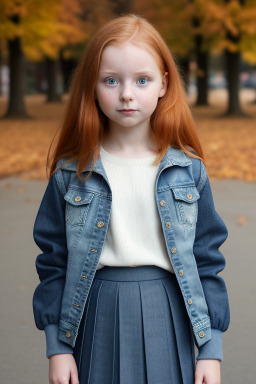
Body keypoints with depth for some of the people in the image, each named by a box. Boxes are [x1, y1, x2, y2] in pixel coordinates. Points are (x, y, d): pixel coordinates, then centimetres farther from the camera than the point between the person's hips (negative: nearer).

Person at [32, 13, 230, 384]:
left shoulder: (187, 170, 0)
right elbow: (53, 262, 4)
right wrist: (56, 347, 1)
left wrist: (211, 348, 1)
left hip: (168, 320, 0)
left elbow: (207, 259, 3)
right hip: (97, 321, 0)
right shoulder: (72, 173, -1)